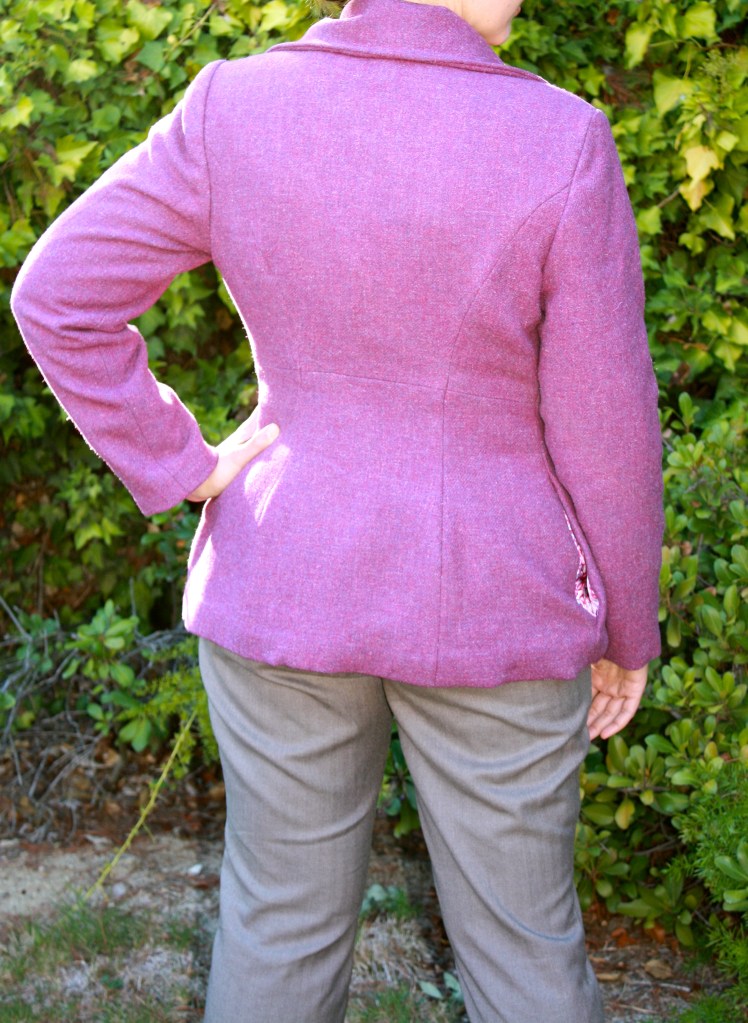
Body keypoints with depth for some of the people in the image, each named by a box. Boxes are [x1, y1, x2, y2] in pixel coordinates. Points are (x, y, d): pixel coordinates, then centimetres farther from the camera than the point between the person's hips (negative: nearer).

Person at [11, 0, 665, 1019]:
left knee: (284, 917, 19)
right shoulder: (561, 145, -17)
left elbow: (59, 297, -9)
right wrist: (627, 627, 3)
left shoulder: (236, 108, -10)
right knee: (520, 927, 17)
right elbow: (605, 429, -11)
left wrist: (185, 471, -2)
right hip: (486, 610, -2)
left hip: (289, 589, 2)